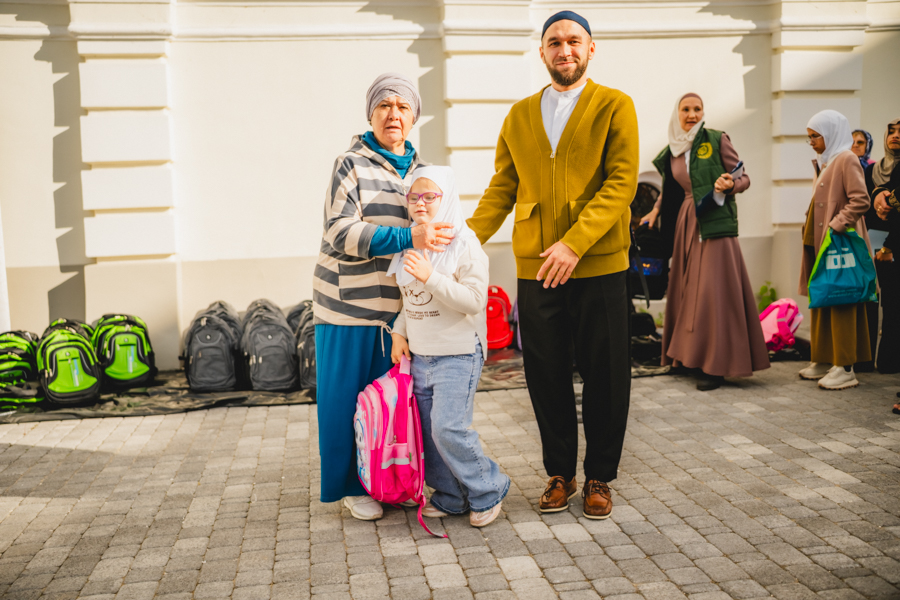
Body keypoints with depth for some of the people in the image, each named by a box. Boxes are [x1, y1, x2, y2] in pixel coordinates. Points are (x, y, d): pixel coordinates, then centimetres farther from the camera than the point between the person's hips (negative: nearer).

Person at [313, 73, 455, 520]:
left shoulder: (417, 169, 13)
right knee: (350, 395, 4)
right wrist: (408, 237, -25)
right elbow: (342, 233, -17)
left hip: (399, 303, 5)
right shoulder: (352, 165, -6)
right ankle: (351, 486, 18)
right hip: (351, 301, -5)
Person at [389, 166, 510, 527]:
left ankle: (488, 491, 9)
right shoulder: (409, 245, 10)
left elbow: (474, 299, -19)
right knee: (427, 430, 10)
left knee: (448, 428, -12)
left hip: (458, 353, -7)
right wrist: (399, 332, 8)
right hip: (420, 355, 7)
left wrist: (431, 278, -25)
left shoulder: (465, 243, -10)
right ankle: (450, 497, 25)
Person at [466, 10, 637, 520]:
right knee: (547, 377, 8)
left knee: (605, 376, 5)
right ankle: (560, 473, 25)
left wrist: (575, 242, -19)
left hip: (599, 265, -2)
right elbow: (501, 190, 12)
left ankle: (599, 477, 23)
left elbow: (621, 182, -8)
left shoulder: (615, 106, 4)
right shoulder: (520, 116, 14)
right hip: (536, 267, 3)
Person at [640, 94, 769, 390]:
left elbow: (744, 178, -2)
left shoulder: (717, 140, -1)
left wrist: (730, 184, -21)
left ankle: (716, 366, -2)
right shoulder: (671, 151, 13)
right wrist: (656, 210, 20)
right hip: (685, 223, 5)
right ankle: (691, 355, 16)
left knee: (713, 290, -7)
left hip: (714, 223, -5)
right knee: (686, 288, 6)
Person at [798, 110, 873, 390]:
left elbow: (861, 201, -19)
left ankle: (845, 368, -4)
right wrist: (810, 227, 14)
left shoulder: (847, 159, -9)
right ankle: (824, 361, 17)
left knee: (840, 303, -8)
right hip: (820, 244, 9)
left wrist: (836, 226, -21)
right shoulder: (825, 162, 19)